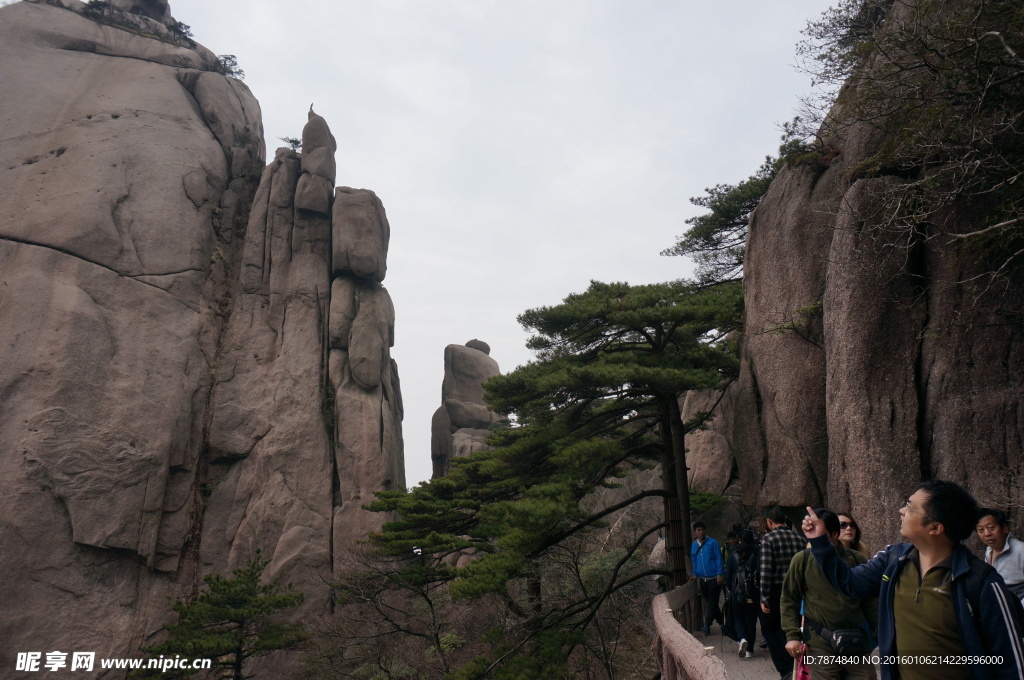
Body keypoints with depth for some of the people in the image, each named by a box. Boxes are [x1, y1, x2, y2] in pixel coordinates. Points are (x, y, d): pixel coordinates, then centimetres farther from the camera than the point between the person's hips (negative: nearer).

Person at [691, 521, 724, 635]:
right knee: (709, 603, 13)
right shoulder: (694, 545, 6)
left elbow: (718, 559, -8)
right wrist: (695, 574, 8)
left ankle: (707, 625, 0)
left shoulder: (712, 543, -9)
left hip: (714, 578, -5)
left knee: (712, 603, -3)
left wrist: (719, 574, -12)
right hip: (702, 579, 6)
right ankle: (721, 622, 27)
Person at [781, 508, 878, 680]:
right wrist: (792, 636, -6)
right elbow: (789, 600, 0)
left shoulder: (857, 560, 3)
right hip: (820, 643, -2)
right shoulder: (802, 560, -3)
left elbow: (870, 602, 12)